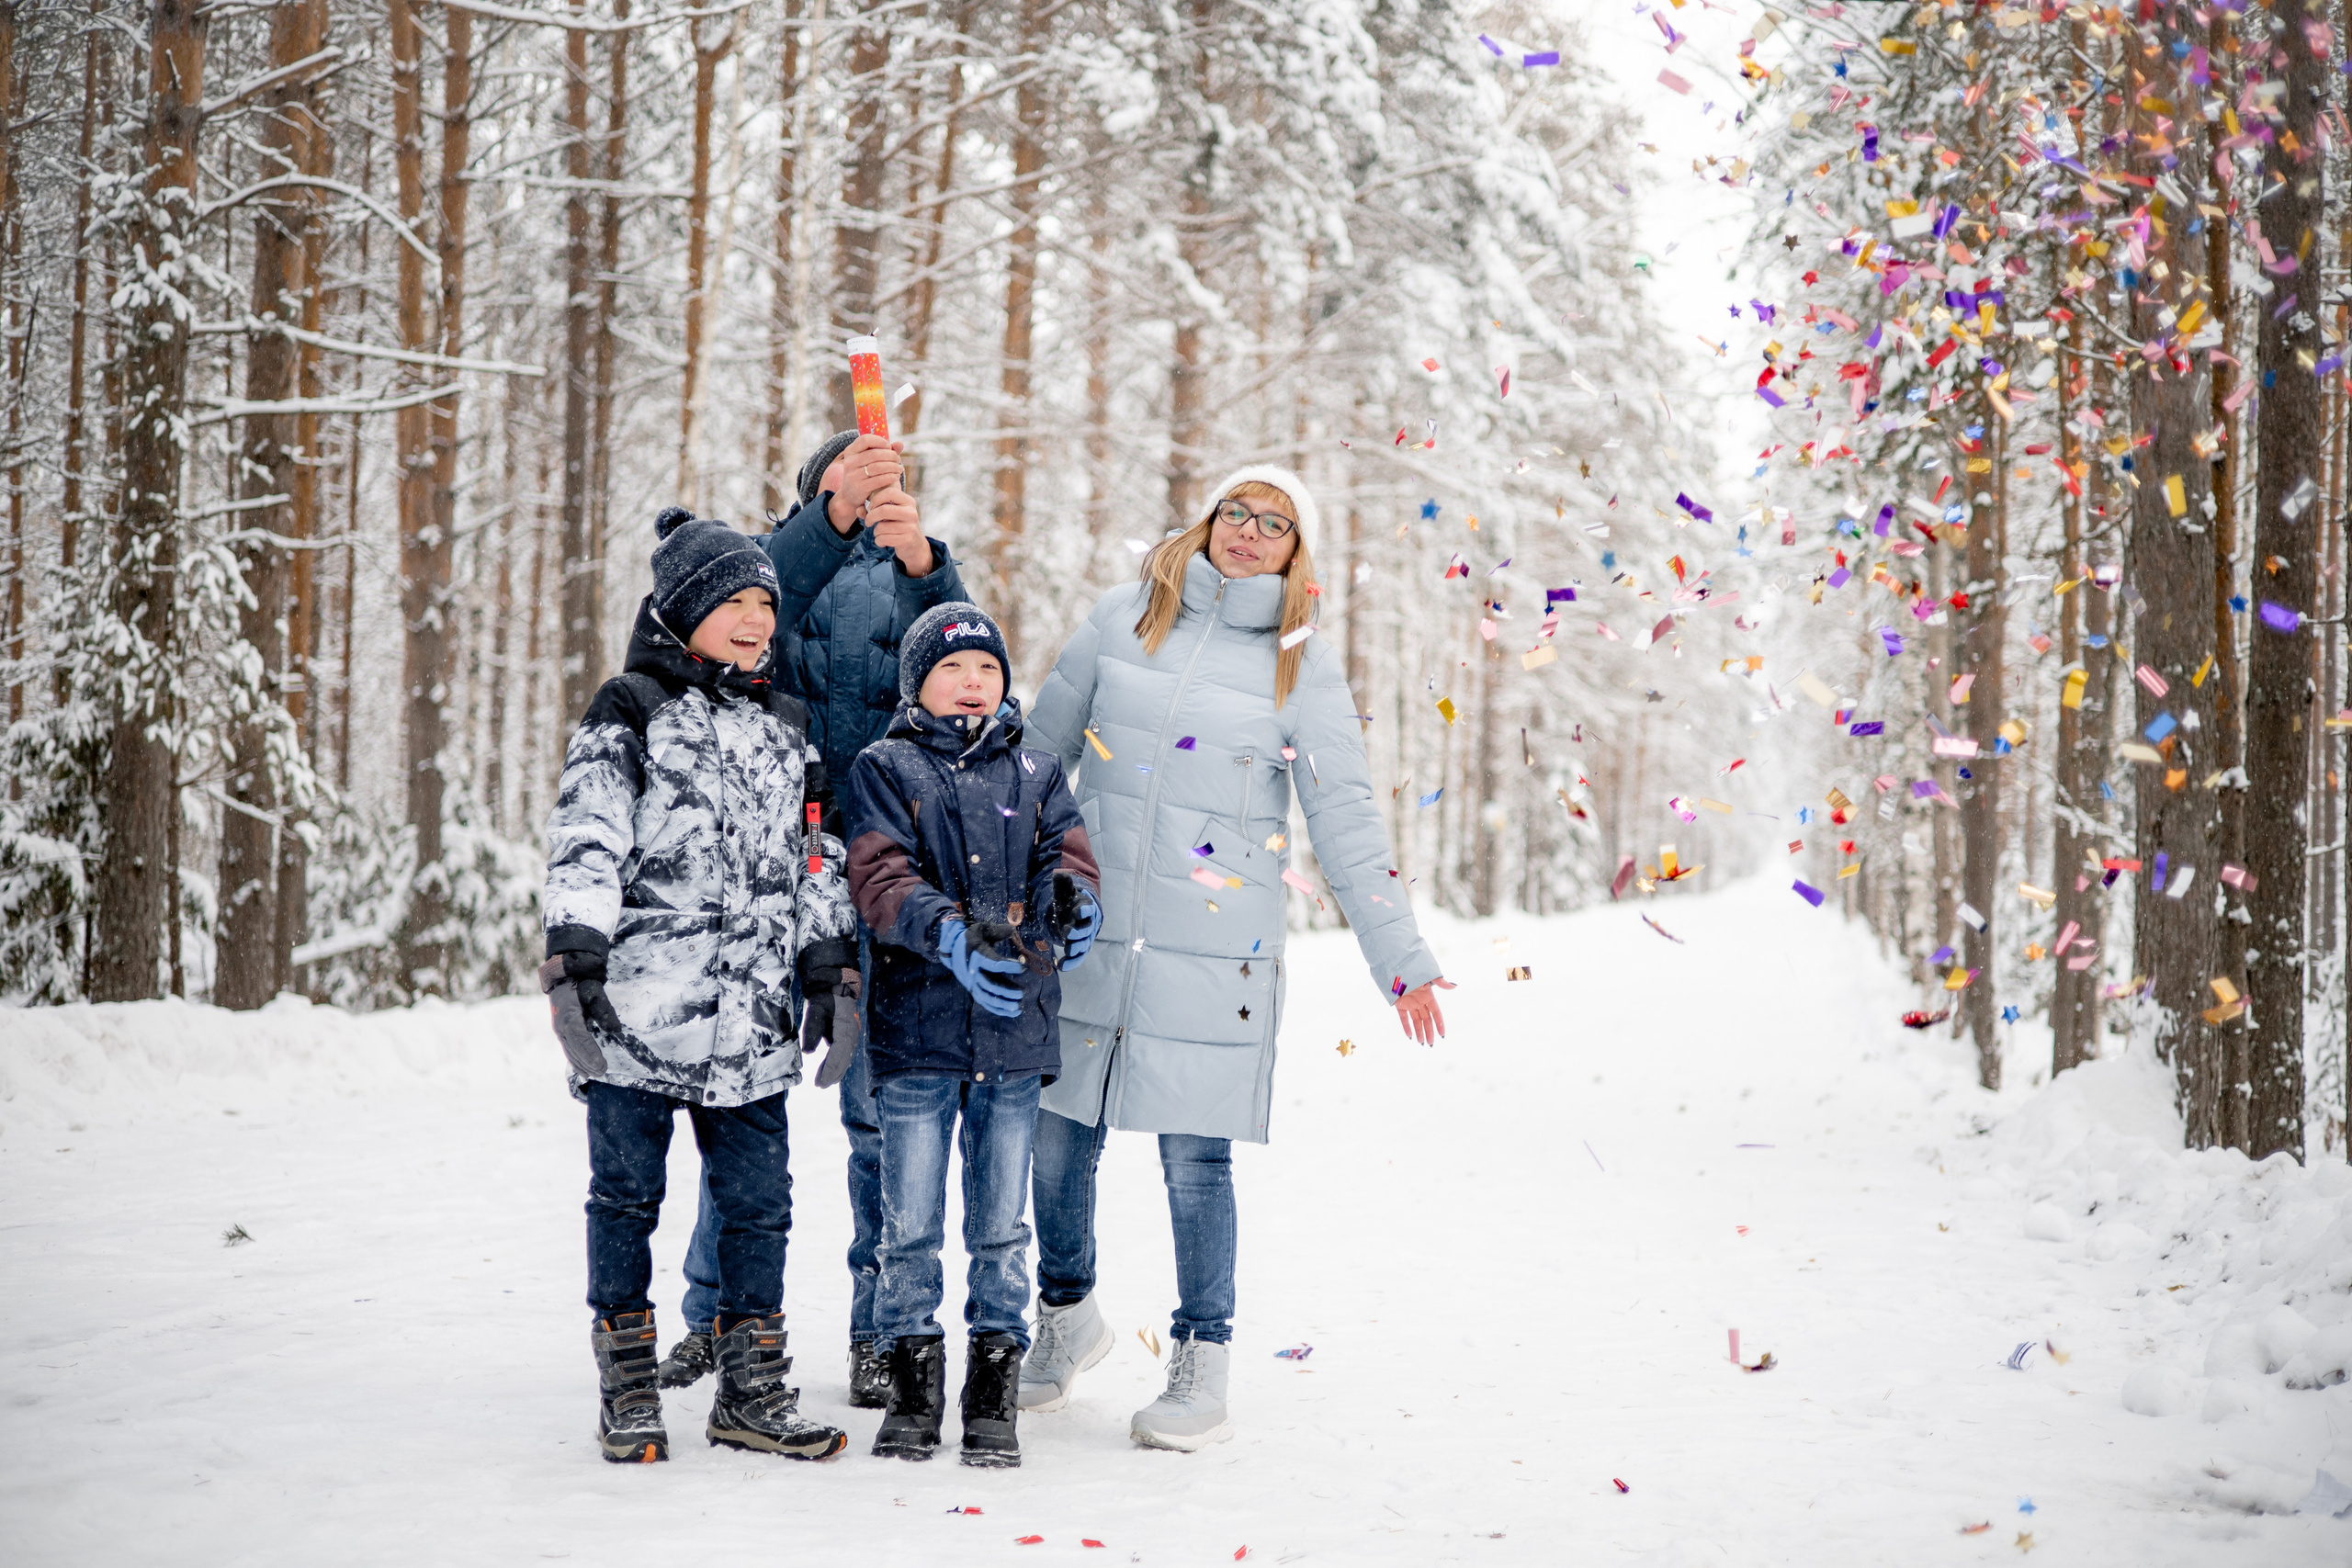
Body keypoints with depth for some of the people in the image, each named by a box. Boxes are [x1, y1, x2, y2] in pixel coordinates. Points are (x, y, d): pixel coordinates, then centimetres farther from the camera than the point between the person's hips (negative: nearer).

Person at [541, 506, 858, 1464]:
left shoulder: (785, 728, 17)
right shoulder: (630, 714, 0)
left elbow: (813, 866, 23)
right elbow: (584, 840, -11)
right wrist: (575, 953, -22)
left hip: (751, 1023, 5)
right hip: (635, 1016, -4)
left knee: (758, 1203, 5)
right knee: (627, 1195, 4)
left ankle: (751, 1393, 15)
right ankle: (627, 1389, 14)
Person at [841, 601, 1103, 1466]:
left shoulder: (1034, 773, 13)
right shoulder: (884, 769, 3)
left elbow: (1066, 851, 3)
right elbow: (880, 875, -10)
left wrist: (1072, 903, -22)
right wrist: (950, 933, -27)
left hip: (1016, 1031, 2)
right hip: (916, 1026, -2)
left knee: (1001, 1222, 8)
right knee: (910, 1222, 3)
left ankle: (994, 1391, 16)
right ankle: (913, 1385, 15)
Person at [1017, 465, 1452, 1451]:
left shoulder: (1304, 666, 3)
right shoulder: (1125, 619, 7)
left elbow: (1343, 820, 3)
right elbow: (1038, 750, 15)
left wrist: (1399, 955, -2)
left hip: (1213, 950, -2)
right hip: (1086, 927, 2)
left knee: (1195, 1158, -3)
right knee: (1057, 1138, 7)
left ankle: (1202, 1371, 12)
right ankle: (1066, 1316, 32)